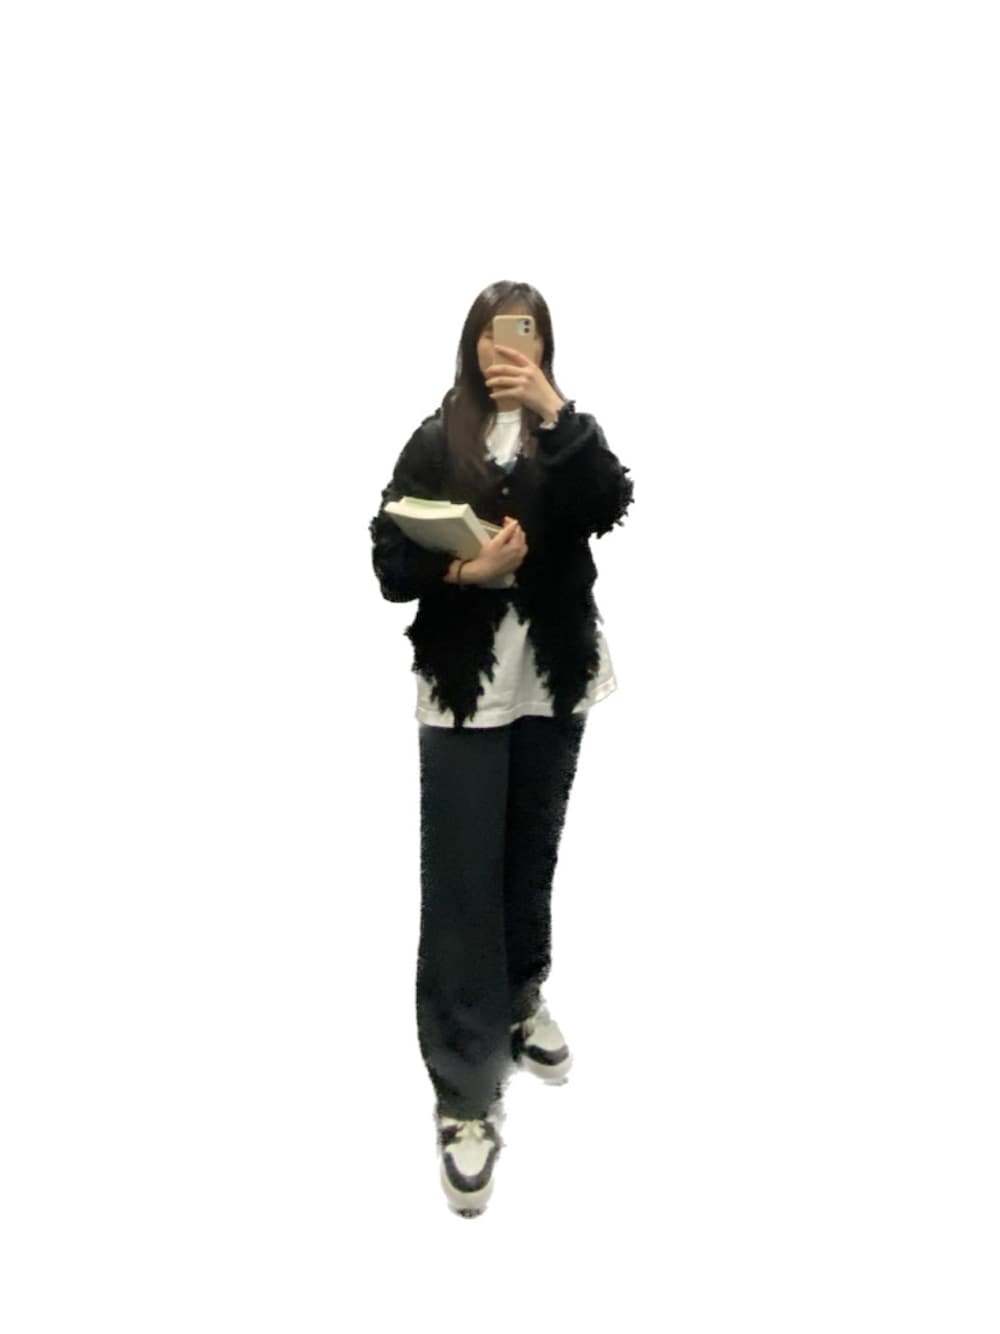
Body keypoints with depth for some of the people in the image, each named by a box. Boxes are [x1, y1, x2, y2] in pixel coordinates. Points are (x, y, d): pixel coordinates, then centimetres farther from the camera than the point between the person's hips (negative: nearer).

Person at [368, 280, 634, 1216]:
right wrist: (461, 571, -22)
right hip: (464, 689, -2)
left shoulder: (565, 434, 6)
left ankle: (520, 1003, 41)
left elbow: (611, 508, -14)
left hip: (554, 681, 3)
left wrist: (555, 413, -21)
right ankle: (466, 1101, 5)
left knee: (531, 862, 16)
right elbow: (388, 564, -5)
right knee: (462, 885, -3)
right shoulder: (436, 443, 0)